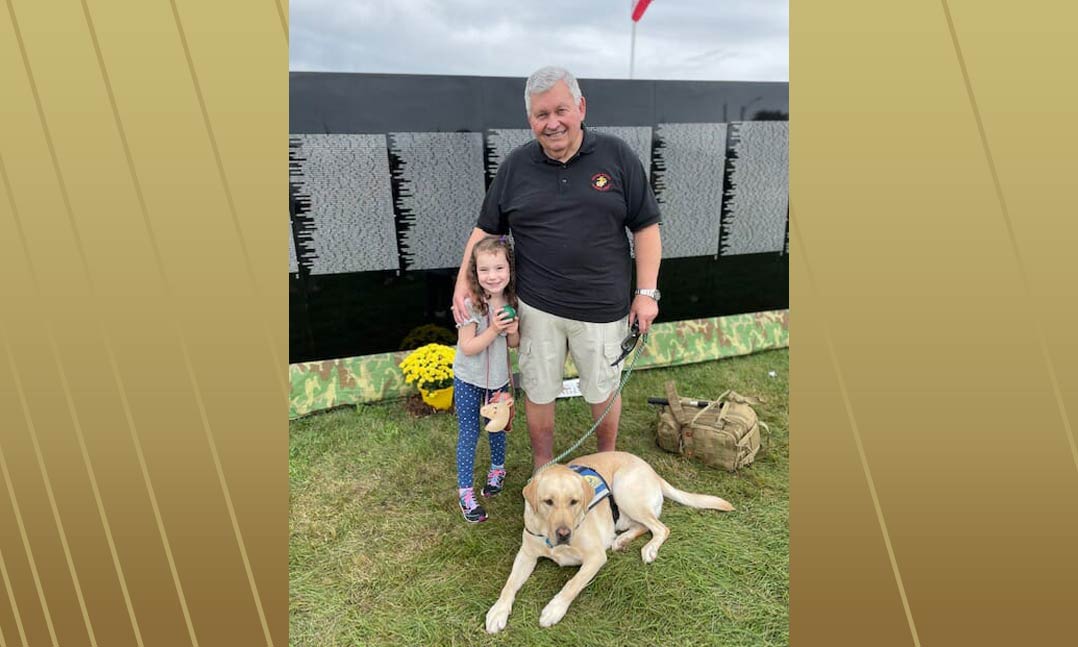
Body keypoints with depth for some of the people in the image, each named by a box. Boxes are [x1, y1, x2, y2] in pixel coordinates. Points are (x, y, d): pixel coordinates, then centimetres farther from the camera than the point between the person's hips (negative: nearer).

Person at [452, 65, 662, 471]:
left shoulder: (617, 156, -3)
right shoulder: (515, 166, 2)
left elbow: (645, 227, -1)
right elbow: (486, 229, 8)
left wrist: (646, 292, -5)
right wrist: (463, 282, -2)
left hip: (602, 308, -1)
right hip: (537, 307, 1)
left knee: (603, 390, 16)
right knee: (539, 391, 13)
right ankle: (543, 469, 38)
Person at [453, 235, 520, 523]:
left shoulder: (512, 303, -7)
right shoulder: (470, 306, -22)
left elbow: (514, 344, 4)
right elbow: (467, 348, -21)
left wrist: (514, 332, -18)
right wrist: (494, 329, -31)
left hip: (499, 378, 4)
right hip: (469, 380, -4)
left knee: (498, 426, 22)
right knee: (468, 435, 5)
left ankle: (497, 469, 47)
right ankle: (465, 491, 18)